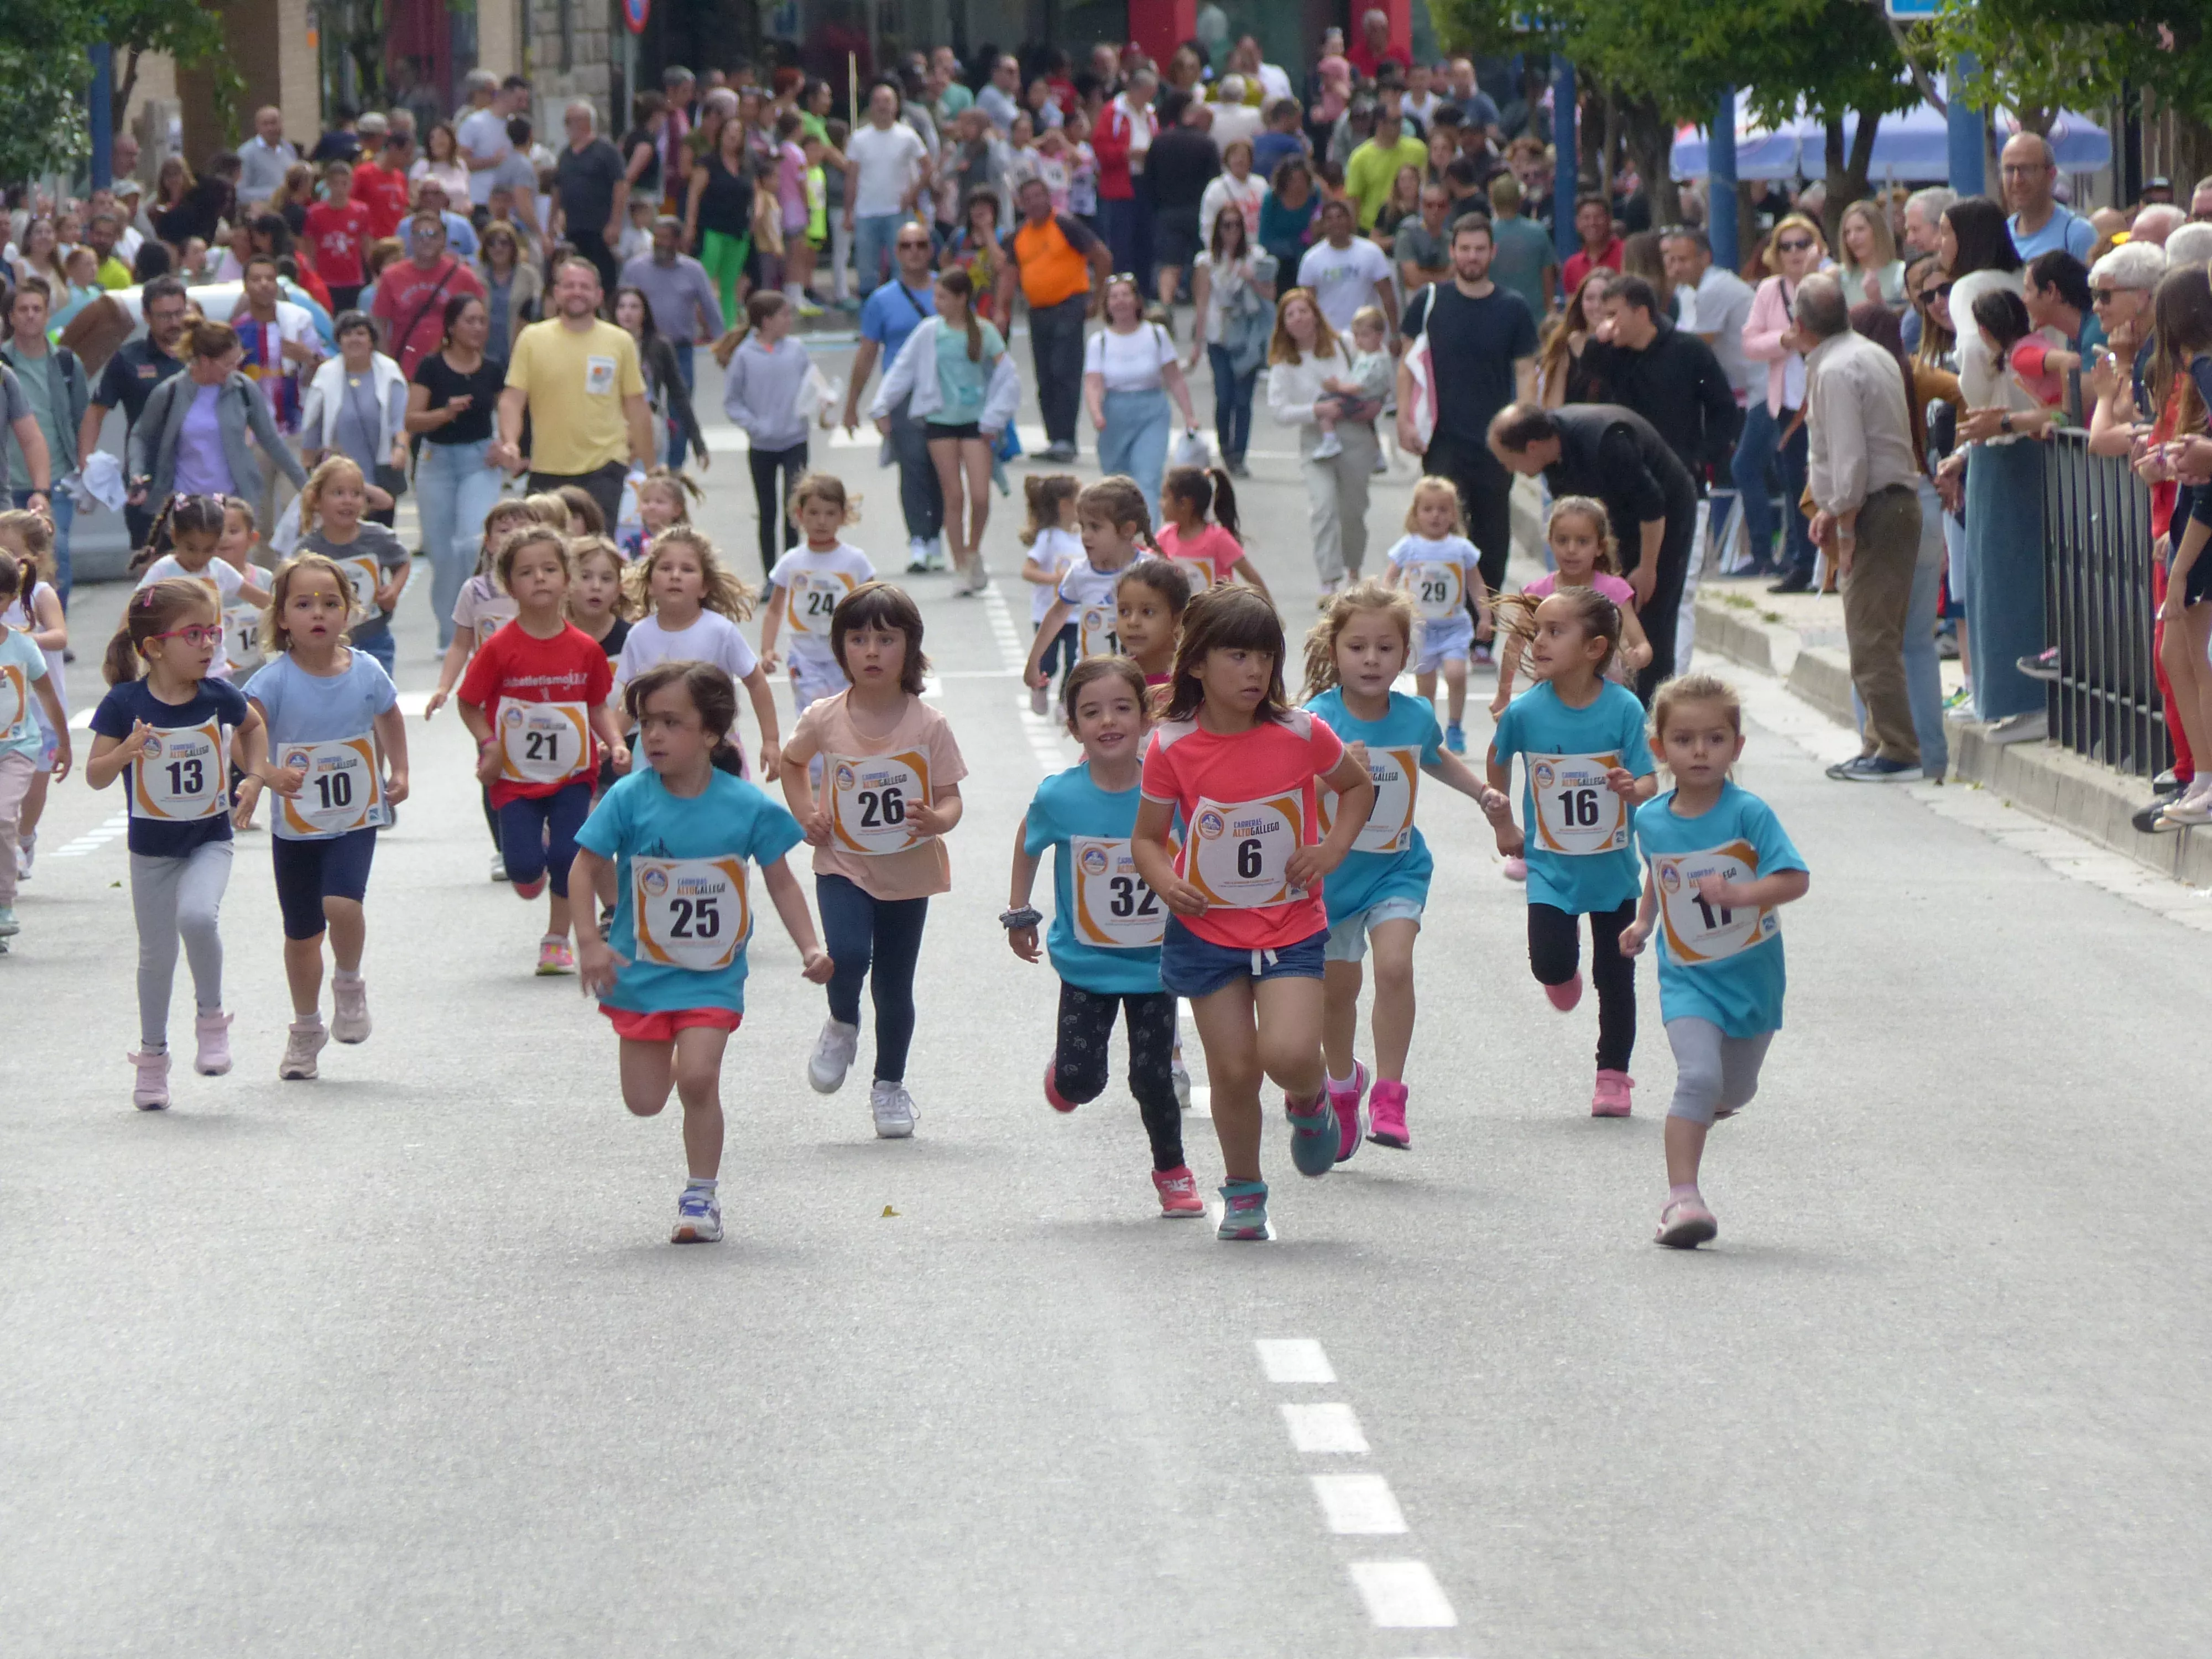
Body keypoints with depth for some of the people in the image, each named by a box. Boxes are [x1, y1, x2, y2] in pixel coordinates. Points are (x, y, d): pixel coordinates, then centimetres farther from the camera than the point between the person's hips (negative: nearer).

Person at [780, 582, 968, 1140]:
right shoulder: (824, 720, -8)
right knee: (847, 955, -24)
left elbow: (950, 797, -7)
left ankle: (890, 1085, 29)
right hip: (843, 865, 0)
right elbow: (792, 763, 13)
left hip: (908, 871, 0)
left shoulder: (928, 725, -11)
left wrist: (938, 820, -29)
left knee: (895, 985, 8)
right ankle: (842, 1025, 9)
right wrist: (805, 814, -1)